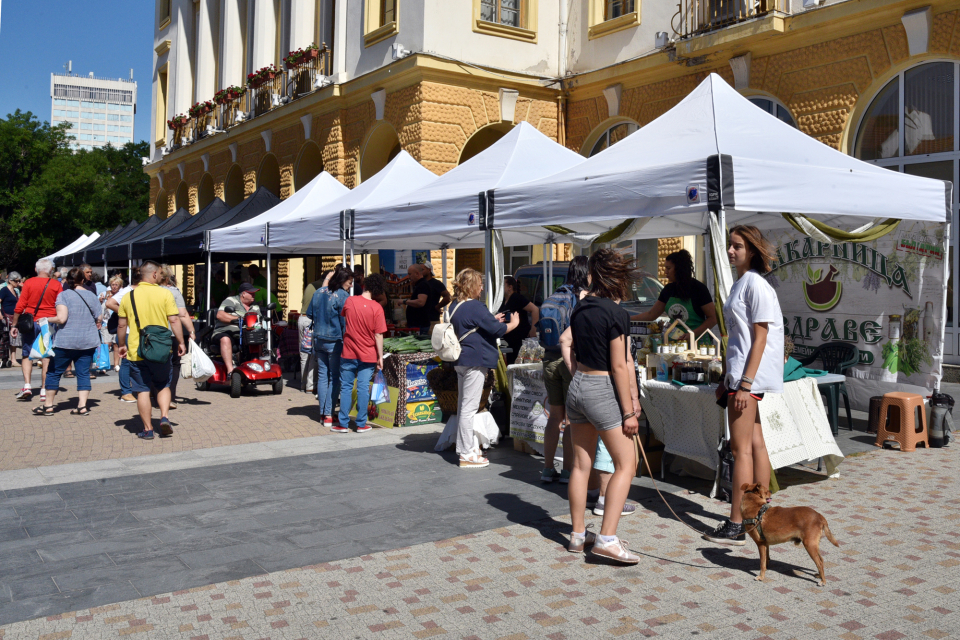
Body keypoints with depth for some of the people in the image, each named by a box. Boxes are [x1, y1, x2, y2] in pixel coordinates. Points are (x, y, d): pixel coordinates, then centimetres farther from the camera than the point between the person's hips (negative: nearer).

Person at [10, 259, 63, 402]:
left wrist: (14, 325, 3)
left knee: (27, 355, 11)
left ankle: (27, 385, -4)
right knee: (47, 357, 6)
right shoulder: (56, 284, 0)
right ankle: (44, 390, 6)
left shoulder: (29, 283, -1)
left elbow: (20, 306, -3)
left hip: (30, 323, 0)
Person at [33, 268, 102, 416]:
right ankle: (82, 406, 1)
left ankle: (48, 405, 17)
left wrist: (47, 320, -1)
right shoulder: (92, 295, 4)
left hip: (66, 341, -3)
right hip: (88, 342, 3)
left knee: (54, 372, 10)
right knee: (83, 373, 6)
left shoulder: (63, 295, -9)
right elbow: (100, 318, 7)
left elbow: (61, 318, -18)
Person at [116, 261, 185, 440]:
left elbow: (121, 325, 6)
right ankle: (165, 417, -1)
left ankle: (148, 429, 8)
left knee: (143, 390, 6)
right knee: (164, 386, 17)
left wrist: (122, 345, 19)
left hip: (136, 351, 1)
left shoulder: (128, 296, 3)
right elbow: (174, 320, -8)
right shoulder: (164, 294, -5)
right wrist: (181, 342, 0)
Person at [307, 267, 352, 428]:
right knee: (334, 378, 1)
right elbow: (345, 322, -14)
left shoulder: (319, 292, 6)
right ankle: (329, 416, 1)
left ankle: (323, 413, 18)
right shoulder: (343, 296, -14)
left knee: (322, 376, 13)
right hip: (335, 341, -6)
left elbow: (309, 314, 14)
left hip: (318, 340, 6)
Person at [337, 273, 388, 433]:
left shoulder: (349, 301, -5)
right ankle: (361, 424, 10)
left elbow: (342, 315, 17)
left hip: (349, 353, 1)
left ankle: (343, 424, 11)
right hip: (368, 355, -1)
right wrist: (380, 356, -4)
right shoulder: (377, 308, -11)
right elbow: (378, 335, -11)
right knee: (363, 388, 5)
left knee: (346, 387, 8)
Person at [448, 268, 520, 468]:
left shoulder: (454, 307, 10)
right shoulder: (475, 307, -17)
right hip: (475, 361, -9)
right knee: (469, 408, -5)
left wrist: (492, 320, 20)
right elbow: (496, 330, -15)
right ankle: (467, 455, 0)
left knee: (463, 406, 15)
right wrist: (513, 323, 2)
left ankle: (466, 448, 26)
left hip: (461, 361, 9)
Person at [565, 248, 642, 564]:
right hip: (603, 390, -8)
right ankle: (607, 539, -7)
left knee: (581, 464, 12)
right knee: (626, 464, -1)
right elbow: (619, 366, -14)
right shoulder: (616, 313, -14)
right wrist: (629, 411, -11)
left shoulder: (579, 309, 8)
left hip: (577, 386, 8)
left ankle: (578, 534, 19)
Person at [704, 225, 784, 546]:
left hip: (749, 375, -10)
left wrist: (744, 384, -21)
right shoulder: (739, 284, 18)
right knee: (755, 444, 13)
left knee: (741, 448, -8)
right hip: (739, 375, 10)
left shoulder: (756, 285, -12)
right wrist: (724, 379, 20)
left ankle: (736, 526, -3)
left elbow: (760, 339, -17)